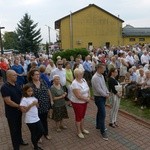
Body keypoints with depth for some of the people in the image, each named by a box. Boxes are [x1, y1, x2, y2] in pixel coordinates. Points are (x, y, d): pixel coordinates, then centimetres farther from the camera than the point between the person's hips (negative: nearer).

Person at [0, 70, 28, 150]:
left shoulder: (16, 85, 2)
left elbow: (21, 96, 12)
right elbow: (8, 101, -25)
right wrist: (19, 106, -21)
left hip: (18, 111, 7)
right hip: (11, 113, -7)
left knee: (19, 127, 23)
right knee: (14, 129, 8)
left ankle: (20, 140, 44)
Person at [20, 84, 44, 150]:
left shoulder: (33, 98, 6)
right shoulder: (24, 99, -15)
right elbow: (23, 110, -20)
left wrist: (36, 103, -8)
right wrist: (31, 105, -24)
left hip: (36, 118, 7)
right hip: (30, 120, -7)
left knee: (41, 131, 12)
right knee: (34, 134, 8)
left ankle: (35, 143, 36)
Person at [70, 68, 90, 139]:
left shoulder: (83, 80, 0)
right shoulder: (75, 83, -26)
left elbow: (88, 89, 8)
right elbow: (78, 96, -28)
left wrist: (88, 97, -8)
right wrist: (86, 99, -14)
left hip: (84, 102, 8)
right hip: (77, 103, -7)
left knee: (82, 116, 22)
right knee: (78, 117, 9)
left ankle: (82, 129, 41)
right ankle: (79, 132, 26)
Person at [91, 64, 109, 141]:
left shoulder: (101, 76, 7)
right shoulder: (95, 78, -23)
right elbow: (98, 89, -24)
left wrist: (107, 93, 2)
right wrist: (105, 95, -13)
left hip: (103, 97, 9)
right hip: (99, 97, -9)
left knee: (100, 112, 21)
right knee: (103, 114, -6)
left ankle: (98, 125, 38)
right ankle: (103, 132, 5)